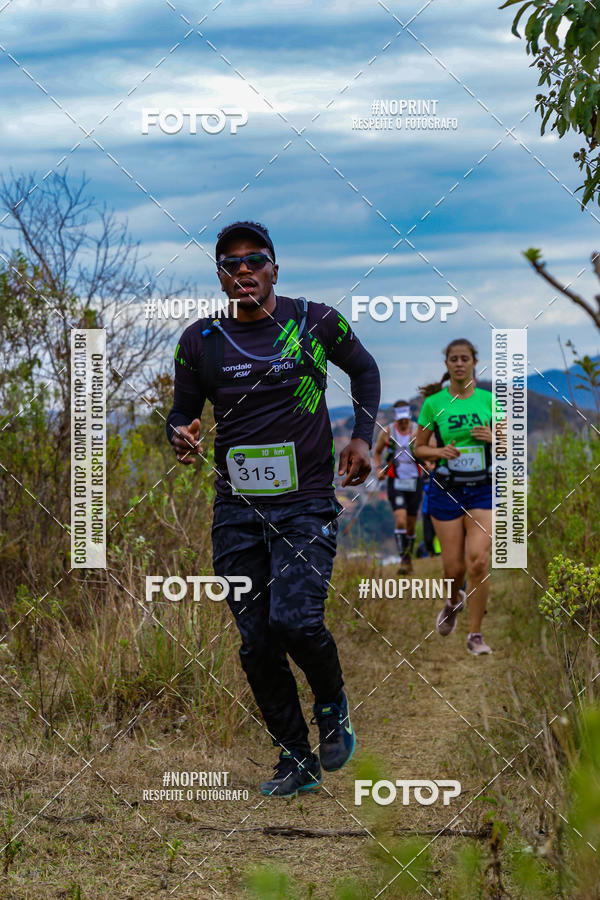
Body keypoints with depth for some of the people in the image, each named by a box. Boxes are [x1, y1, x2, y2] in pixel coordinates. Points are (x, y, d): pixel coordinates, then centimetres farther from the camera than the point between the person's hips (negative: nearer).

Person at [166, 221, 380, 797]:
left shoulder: (315, 322, -1)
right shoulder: (200, 341, 1)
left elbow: (364, 368, 16)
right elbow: (183, 409, 13)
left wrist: (362, 437, 5)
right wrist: (180, 434, -10)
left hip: (307, 505, -2)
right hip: (237, 511, 3)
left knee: (295, 620, -20)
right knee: (256, 642, 1)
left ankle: (332, 704, 12)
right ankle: (296, 760, 15)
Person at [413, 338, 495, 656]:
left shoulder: (489, 400, 2)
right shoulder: (433, 403, -1)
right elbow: (418, 448, 6)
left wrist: (492, 438, -13)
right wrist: (440, 451, -14)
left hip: (483, 489, 0)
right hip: (446, 489, 0)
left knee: (479, 563, -14)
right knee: (454, 566, 0)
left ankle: (475, 635, -2)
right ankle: (453, 601, 36)